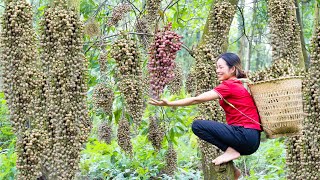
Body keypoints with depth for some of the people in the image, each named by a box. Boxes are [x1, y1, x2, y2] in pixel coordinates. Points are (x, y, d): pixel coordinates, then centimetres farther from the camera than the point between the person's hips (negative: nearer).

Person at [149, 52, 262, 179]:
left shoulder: (229, 86, -10)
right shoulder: (240, 84, 17)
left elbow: (196, 99, -12)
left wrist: (169, 103, -12)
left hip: (246, 137, -10)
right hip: (252, 140, 10)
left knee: (198, 125, -14)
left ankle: (230, 151, -8)